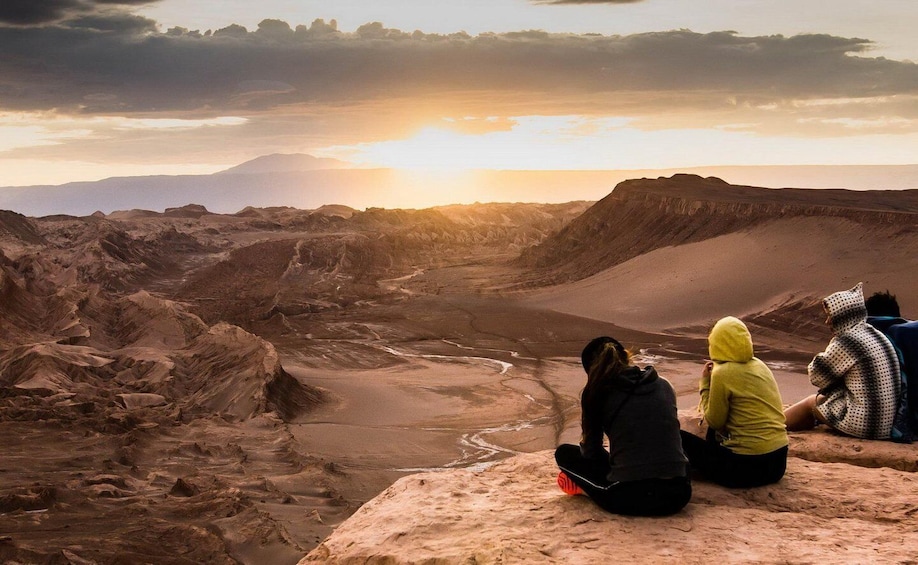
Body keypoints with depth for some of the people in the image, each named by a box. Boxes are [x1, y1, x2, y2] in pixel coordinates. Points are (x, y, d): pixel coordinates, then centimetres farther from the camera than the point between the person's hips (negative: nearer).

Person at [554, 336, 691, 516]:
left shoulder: (597, 392, 0)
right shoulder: (664, 385, 10)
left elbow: (590, 451, 7)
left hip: (628, 498, -3)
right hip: (677, 495, 3)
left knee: (564, 453, 22)